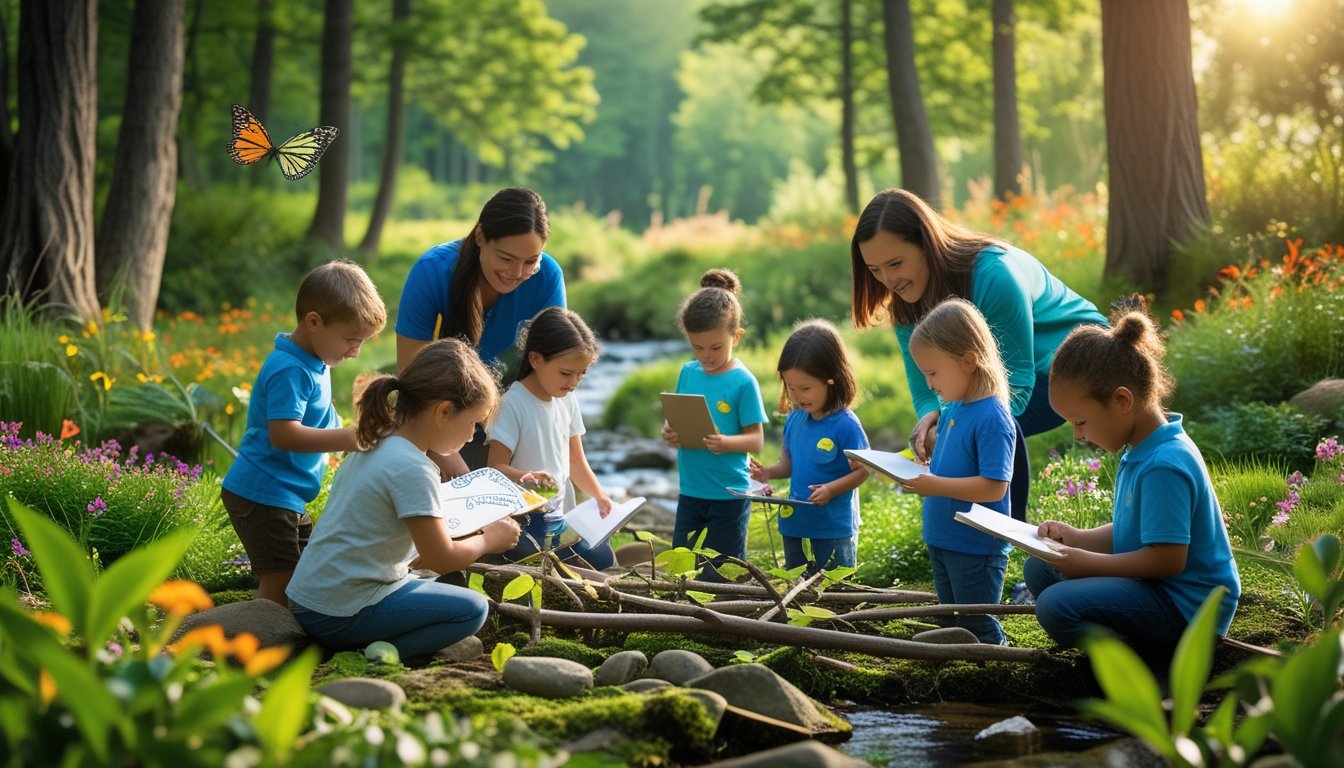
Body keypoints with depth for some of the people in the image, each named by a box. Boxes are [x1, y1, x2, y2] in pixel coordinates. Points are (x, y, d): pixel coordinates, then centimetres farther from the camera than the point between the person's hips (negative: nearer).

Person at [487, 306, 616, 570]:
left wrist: (599, 495, -1)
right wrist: (526, 477, -37)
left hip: (558, 520, 8)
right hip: (523, 523, -8)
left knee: (603, 558, -1)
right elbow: (496, 467, -17)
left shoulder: (567, 402, 8)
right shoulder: (513, 404, -15)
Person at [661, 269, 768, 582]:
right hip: (690, 490, 5)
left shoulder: (743, 382, -11)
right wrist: (670, 433, -12)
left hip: (729, 494, -5)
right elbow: (675, 420, 11)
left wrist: (726, 443, -30)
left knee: (722, 574, 6)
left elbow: (756, 438, -11)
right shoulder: (688, 373, 4)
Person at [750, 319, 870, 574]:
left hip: (835, 528, -6)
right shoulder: (794, 419, 3)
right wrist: (768, 472, -8)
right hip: (794, 525, 7)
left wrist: (831, 489, -26)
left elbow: (862, 471, -13)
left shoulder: (845, 424, -16)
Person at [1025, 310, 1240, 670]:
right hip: (1155, 587, 11)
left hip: (1186, 609, -11)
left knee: (1057, 607, -27)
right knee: (1039, 569, 15)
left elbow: (1167, 558, -24)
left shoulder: (1163, 466, -23)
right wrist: (1078, 538, 5)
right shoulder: (1142, 452, 8)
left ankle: (1165, 663, -11)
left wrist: (1089, 562, -16)